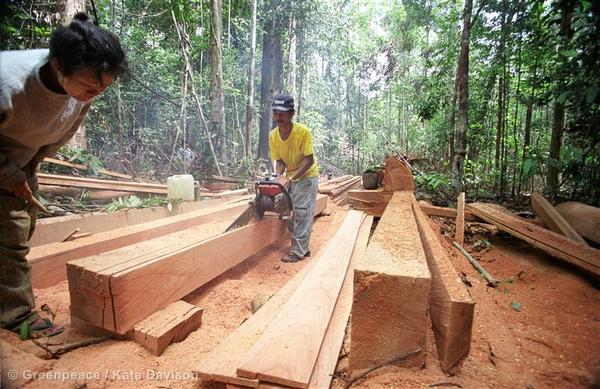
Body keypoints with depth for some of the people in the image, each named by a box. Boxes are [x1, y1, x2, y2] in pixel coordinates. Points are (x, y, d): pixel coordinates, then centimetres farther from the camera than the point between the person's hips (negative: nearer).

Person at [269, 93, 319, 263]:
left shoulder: (303, 131, -26)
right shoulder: (273, 136, -10)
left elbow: (309, 160, -24)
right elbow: (279, 161, -5)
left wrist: (291, 179, -30)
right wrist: (279, 177, -24)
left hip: (306, 175, -6)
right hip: (290, 177, 6)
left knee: (302, 212, -8)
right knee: (292, 212, 9)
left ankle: (298, 251, -2)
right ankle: (303, 247, 21)